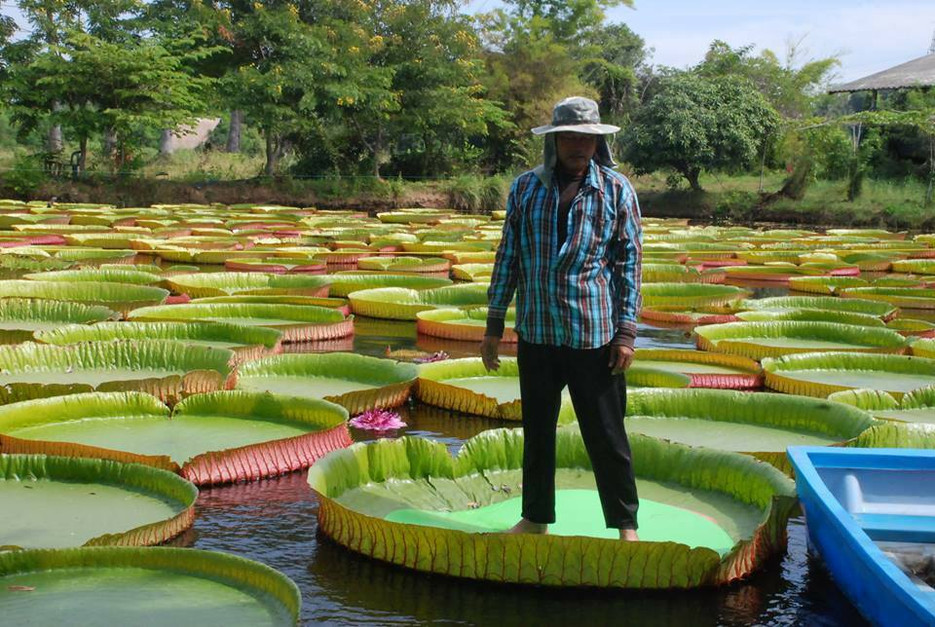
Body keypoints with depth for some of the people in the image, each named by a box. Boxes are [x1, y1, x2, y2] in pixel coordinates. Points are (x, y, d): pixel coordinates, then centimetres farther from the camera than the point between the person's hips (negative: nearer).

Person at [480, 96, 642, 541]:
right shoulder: (525, 188, 4)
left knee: (606, 435, 3)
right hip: (536, 333, 3)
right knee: (537, 431, 13)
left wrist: (626, 333, -6)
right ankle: (536, 519, 27)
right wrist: (494, 325, 7)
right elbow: (508, 256, 8)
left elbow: (629, 264, -1)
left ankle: (625, 525, 17)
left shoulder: (617, 190, -1)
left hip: (595, 335, -2)